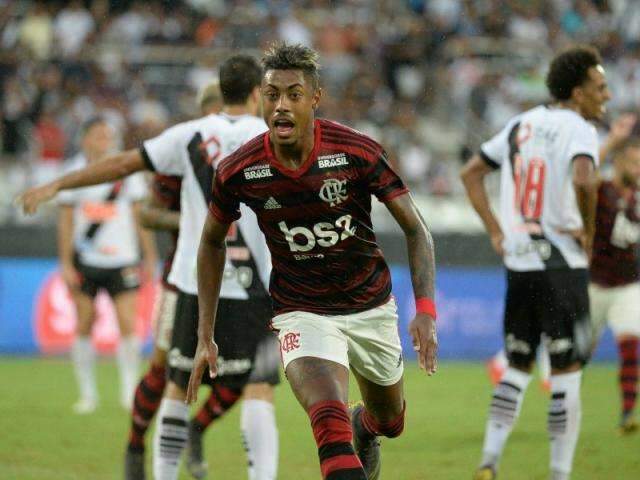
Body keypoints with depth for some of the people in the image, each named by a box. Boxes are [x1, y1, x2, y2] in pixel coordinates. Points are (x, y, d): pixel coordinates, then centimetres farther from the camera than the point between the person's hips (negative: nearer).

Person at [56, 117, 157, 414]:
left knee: (128, 323, -9)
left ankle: (129, 390, 2)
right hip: (86, 260, 0)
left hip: (122, 259, 0)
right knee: (84, 325, 1)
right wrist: (66, 264, 1)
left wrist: (149, 258, 8)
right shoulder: (75, 172, 2)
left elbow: (139, 216, 9)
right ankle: (87, 393, 11)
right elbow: (66, 222, 5)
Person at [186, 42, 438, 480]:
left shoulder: (358, 152, -19)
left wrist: (426, 310, -23)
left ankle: (364, 428, 61)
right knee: (330, 422, -29)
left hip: (372, 308, 2)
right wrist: (206, 336, 3)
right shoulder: (238, 172, -15)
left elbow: (415, 229, -10)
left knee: (389, 423, 23)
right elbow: (213, 242, 5)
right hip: (302, 311, -2)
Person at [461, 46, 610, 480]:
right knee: (566, 373, 1)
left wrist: (495, 231, 15)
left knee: (517, 367, 15)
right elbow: (583, 180, -30)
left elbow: (471, 173, 18)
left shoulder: (522, 124, 11)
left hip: (518, 263, 6)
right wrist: (589, 231, -15)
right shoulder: (579, 129, -11)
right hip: (561, 265, -6)